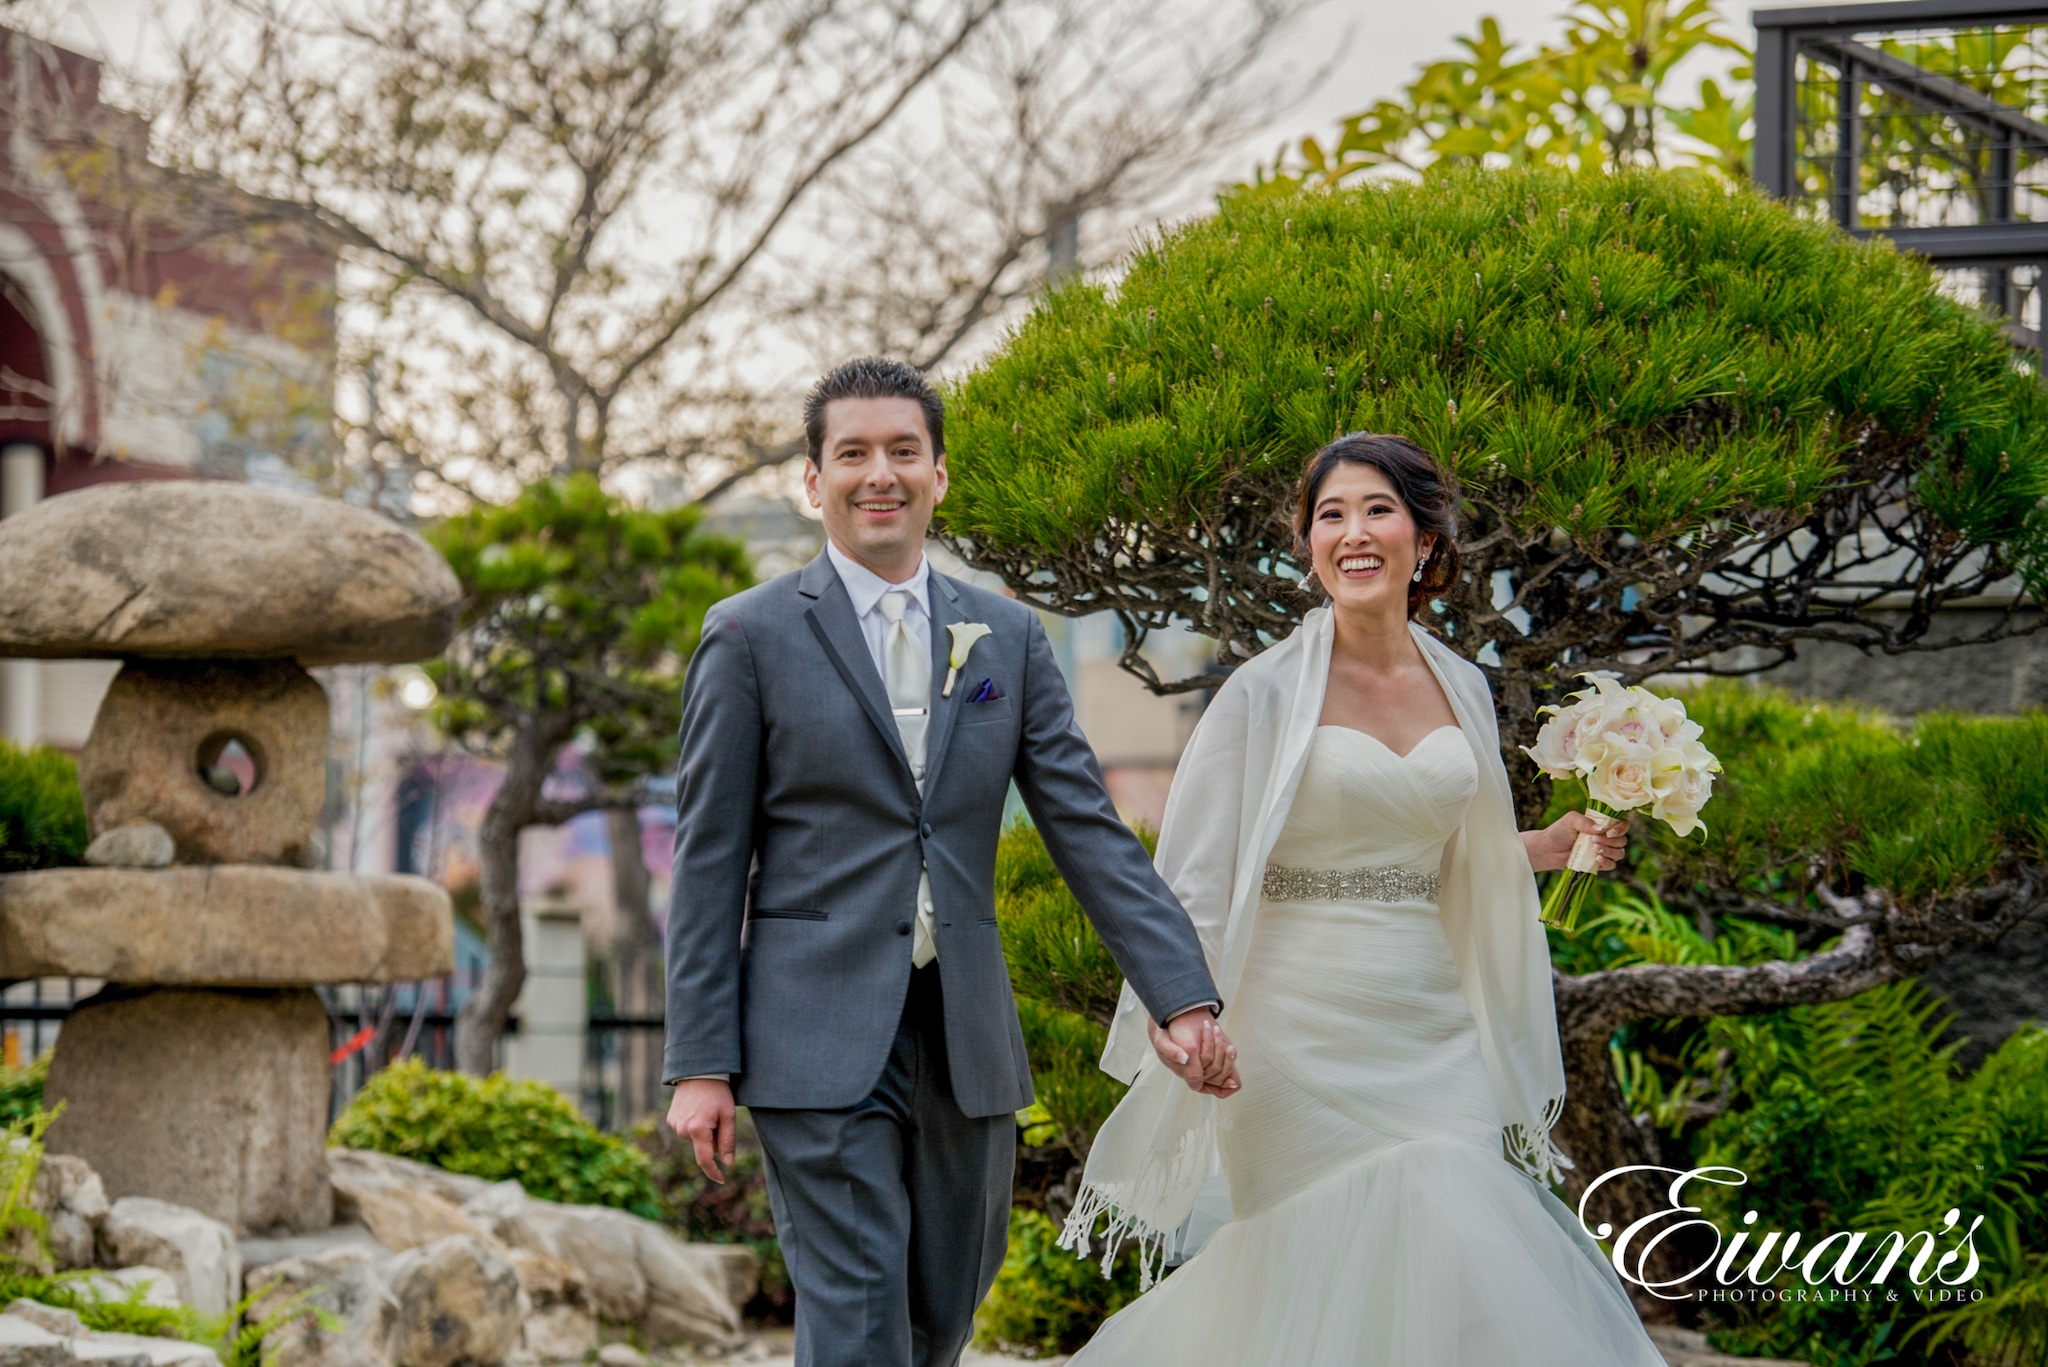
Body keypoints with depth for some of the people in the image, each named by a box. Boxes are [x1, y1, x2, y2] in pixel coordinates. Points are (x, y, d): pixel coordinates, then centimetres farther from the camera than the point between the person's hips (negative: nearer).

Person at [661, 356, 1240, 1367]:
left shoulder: (1008, 637, 10)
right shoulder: (751, 636, 0)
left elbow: (1088, 830, 6)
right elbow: (710, 862, -2)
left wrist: (1183, 1000, -5)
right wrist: (700, 1064, -7)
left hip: (966, 1040, 4)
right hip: (818, 1040, -4)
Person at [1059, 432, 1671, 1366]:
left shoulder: (1462, 689, 10)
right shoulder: (1267, 694, -6)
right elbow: (1195, 885, -7)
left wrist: (1551, 847, 8)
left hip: (1432, 1034, 5)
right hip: (1307, 1035, -5)